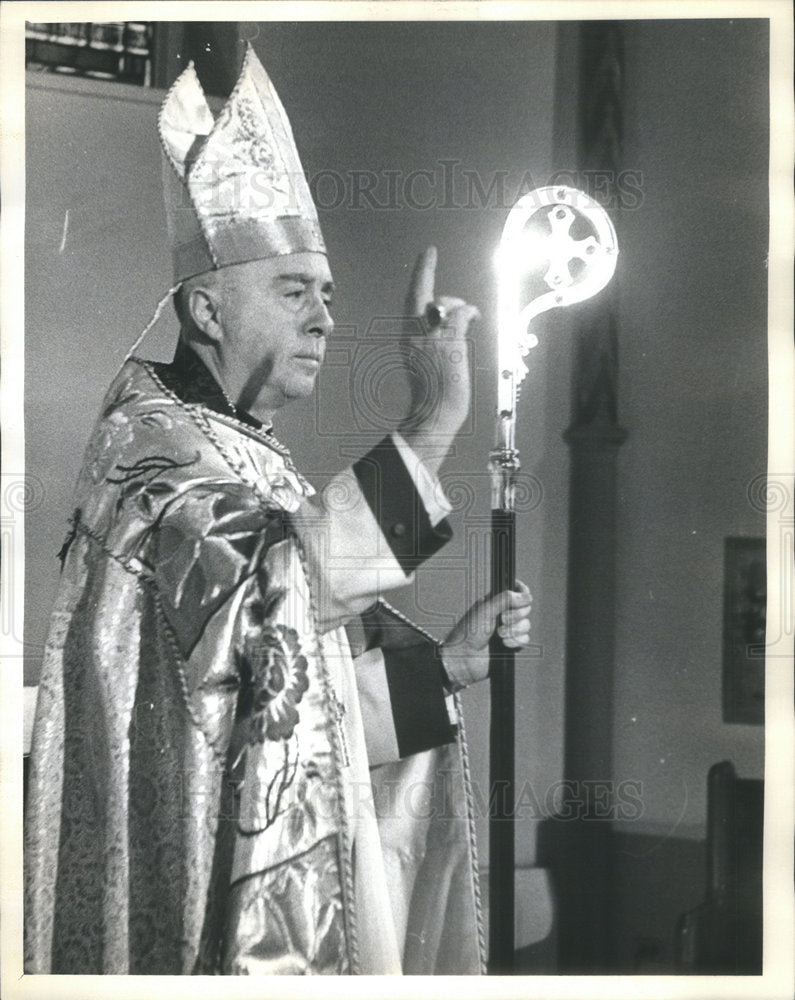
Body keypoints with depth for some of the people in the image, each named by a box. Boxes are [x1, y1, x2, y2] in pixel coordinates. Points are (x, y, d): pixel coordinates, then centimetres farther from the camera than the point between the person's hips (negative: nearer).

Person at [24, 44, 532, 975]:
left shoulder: (246, 460, 16)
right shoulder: (148, 441, -12)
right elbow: (260, 594, -31)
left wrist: (442, 662, 4)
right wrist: (429, 425, -32)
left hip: (277, 890, 9)